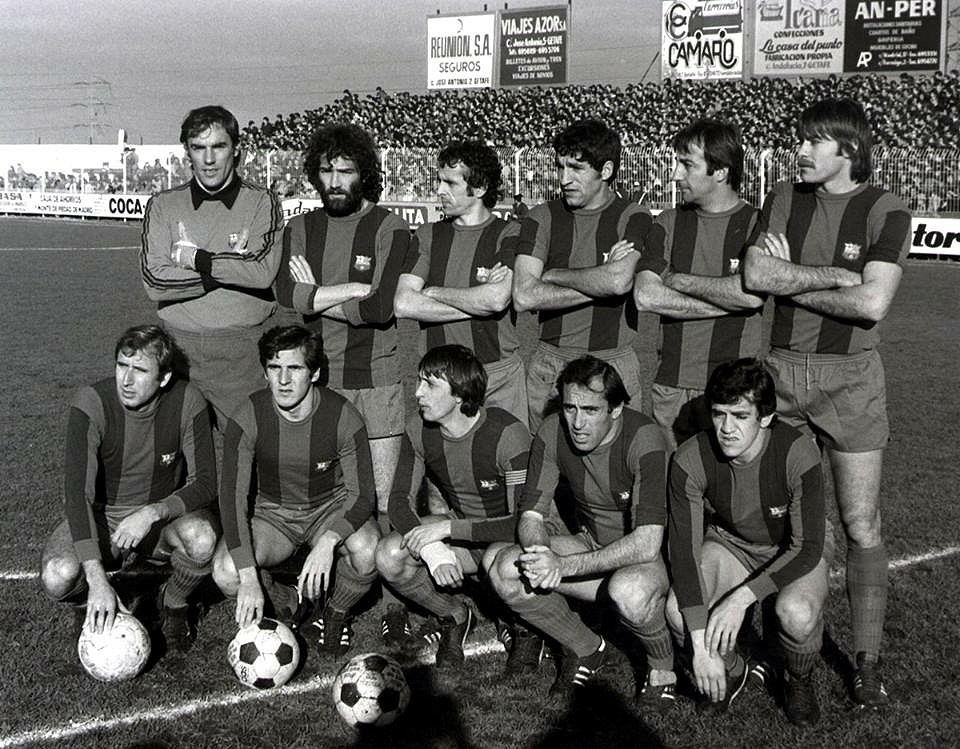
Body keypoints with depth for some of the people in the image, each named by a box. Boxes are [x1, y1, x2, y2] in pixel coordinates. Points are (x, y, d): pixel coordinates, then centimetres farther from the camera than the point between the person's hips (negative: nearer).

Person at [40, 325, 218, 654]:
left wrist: (153, 513, -33)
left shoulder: (187, 402, -18)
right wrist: (98, 579, -37)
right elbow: (77, 492, -29)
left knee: (201, 537, -34)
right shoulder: (91, 402, -22)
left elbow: (205, 484, -14)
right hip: (101, 517, 0)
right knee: (58, 575, -30)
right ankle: (90, 608, 9)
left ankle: (173, 603, 1)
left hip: (164, 515, 1)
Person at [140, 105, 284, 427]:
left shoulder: (262, 203, 3)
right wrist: (230, 271, -10)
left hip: (243, 355, -2)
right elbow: (155, 282, -6)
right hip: (178, 349, 2)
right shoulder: (163, 205, 8)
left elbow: (262, 271, -14)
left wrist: (196, 259, -6)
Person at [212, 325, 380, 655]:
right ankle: (284, 605, 7)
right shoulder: (248, 418, -18)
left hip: (333, 507, -1)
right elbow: (232, 496, -21)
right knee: (225, 573, -28)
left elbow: (361, 494, -17)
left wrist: (328, 541, -39)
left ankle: (336, 613, 2)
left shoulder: (342, 416, -19)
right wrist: (249, 577, -33)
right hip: (273, 513, 1)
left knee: (367, 550, -34)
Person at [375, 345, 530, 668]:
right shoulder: (418, 430, -10)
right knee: (388, 557, -21)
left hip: (506, 535, -5)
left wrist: (448, 528, -32)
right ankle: (455, 616, 6)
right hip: (459, 531, 5)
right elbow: (400, 501, -8)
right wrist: (432, 551, -28)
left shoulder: (508, 434, -27)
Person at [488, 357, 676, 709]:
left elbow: (646, 544, -33)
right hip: (591, 544, 5)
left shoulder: (643, 439, -26)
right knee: (505, 571, -20)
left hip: (644, 555, -5)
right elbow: (530, 515, -8)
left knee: (629, 591, -40)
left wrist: (565, 566, -39)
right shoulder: (553, 433, -11)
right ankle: (586, 649, 4)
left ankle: (663, 665, -4)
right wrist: (542, 554, -32)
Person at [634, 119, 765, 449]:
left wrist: (680, 281, -6)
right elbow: (645, 296, -4)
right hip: (670, 385, 3)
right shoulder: (668, 224, 10)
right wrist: (729, 301, -8)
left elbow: (753, 295, -18)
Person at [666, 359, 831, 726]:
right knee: (678, 610, -26)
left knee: (796, 613, -35)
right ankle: (731, 670, 8)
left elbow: (808, 547, -26)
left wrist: (742, 597, -38)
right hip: (730, 543, 2)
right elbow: (683, 548, -25)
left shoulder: (798, 454, -31)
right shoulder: (691, 459, -25)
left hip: (798, 549, -2)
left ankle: (799, 681, 2)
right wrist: (700, 643, -33)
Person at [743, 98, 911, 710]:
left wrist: (790, 281, -9)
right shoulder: (783, 200, 5)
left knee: (862, 528, 1)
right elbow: (756, 275, -11)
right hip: (781, 369, 3)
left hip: (850, 378, -3)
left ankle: (868, 659, 14)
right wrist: (838, 276, -15)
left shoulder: (887, 213, -5)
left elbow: (873, 303, -17)